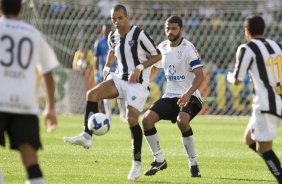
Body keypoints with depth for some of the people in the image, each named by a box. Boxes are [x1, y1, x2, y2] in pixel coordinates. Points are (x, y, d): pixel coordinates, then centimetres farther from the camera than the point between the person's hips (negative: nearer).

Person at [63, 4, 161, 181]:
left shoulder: (139, 34, -14)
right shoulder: (113, 37, 5)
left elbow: (157, 55, -7)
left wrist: (139, 68, -18)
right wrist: (107, 66, 11)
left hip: (138, 82, -6)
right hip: (120, 78, 6)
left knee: (132, 119, -16)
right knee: (92, 94, -16)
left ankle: (137, 163, -2)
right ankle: (87, 136, -19)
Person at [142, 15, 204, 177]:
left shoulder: (187, 48, -14)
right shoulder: (162, 47, 6)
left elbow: (200, 75, -22)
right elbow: (154, 69, 24)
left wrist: (188, 94, -37)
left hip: (190, 97, -6)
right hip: (170, 96, 6)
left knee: (182, 120, -35)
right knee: (147, 119, -14)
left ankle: (193, 163, -18)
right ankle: (159, 160, 4)